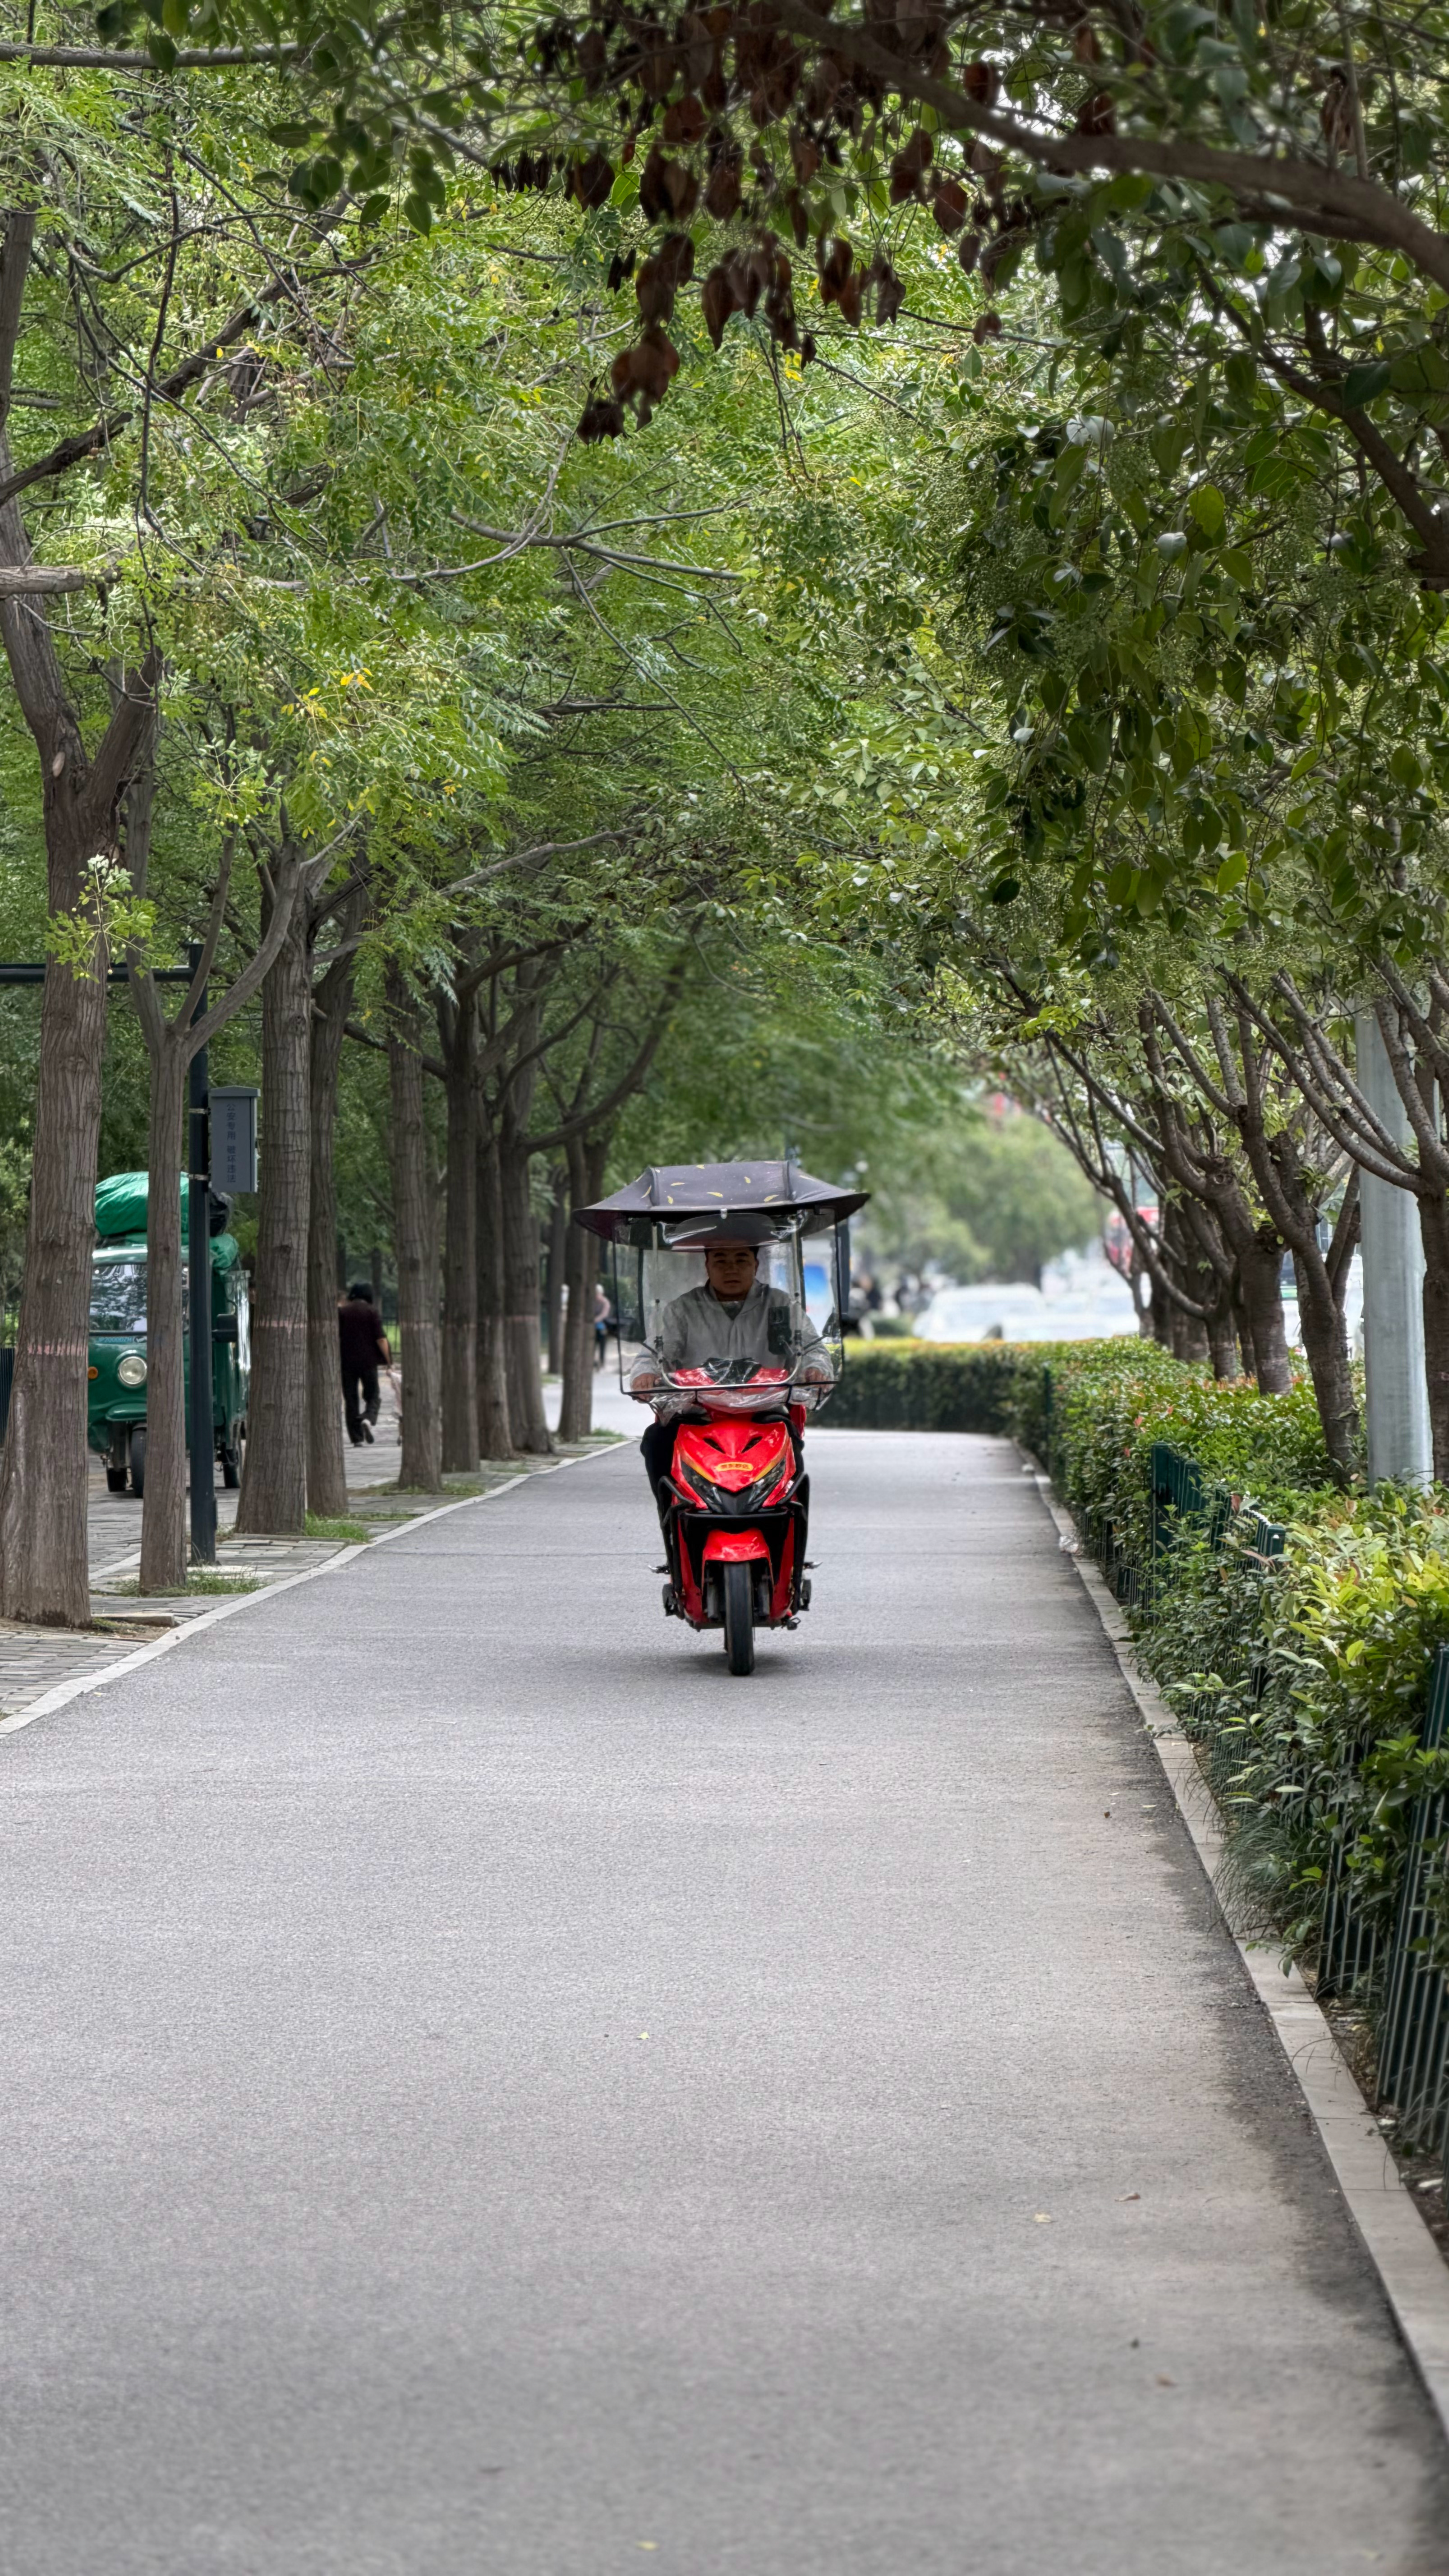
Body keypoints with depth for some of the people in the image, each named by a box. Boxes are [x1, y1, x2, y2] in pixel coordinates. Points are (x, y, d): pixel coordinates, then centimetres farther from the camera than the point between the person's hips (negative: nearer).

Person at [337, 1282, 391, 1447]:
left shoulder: (342, 1311, 3)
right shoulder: (372, 1312, -3)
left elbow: (336, 1338, 3)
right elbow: (380, 1339, -7)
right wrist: (388, 1361, -1)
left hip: (347, 1361, 1)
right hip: (368, 1361, -1)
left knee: (351, 1400, 6)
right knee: (373, 1396, 11)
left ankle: (356, 1438, 3)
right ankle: (368, 1419, -19)